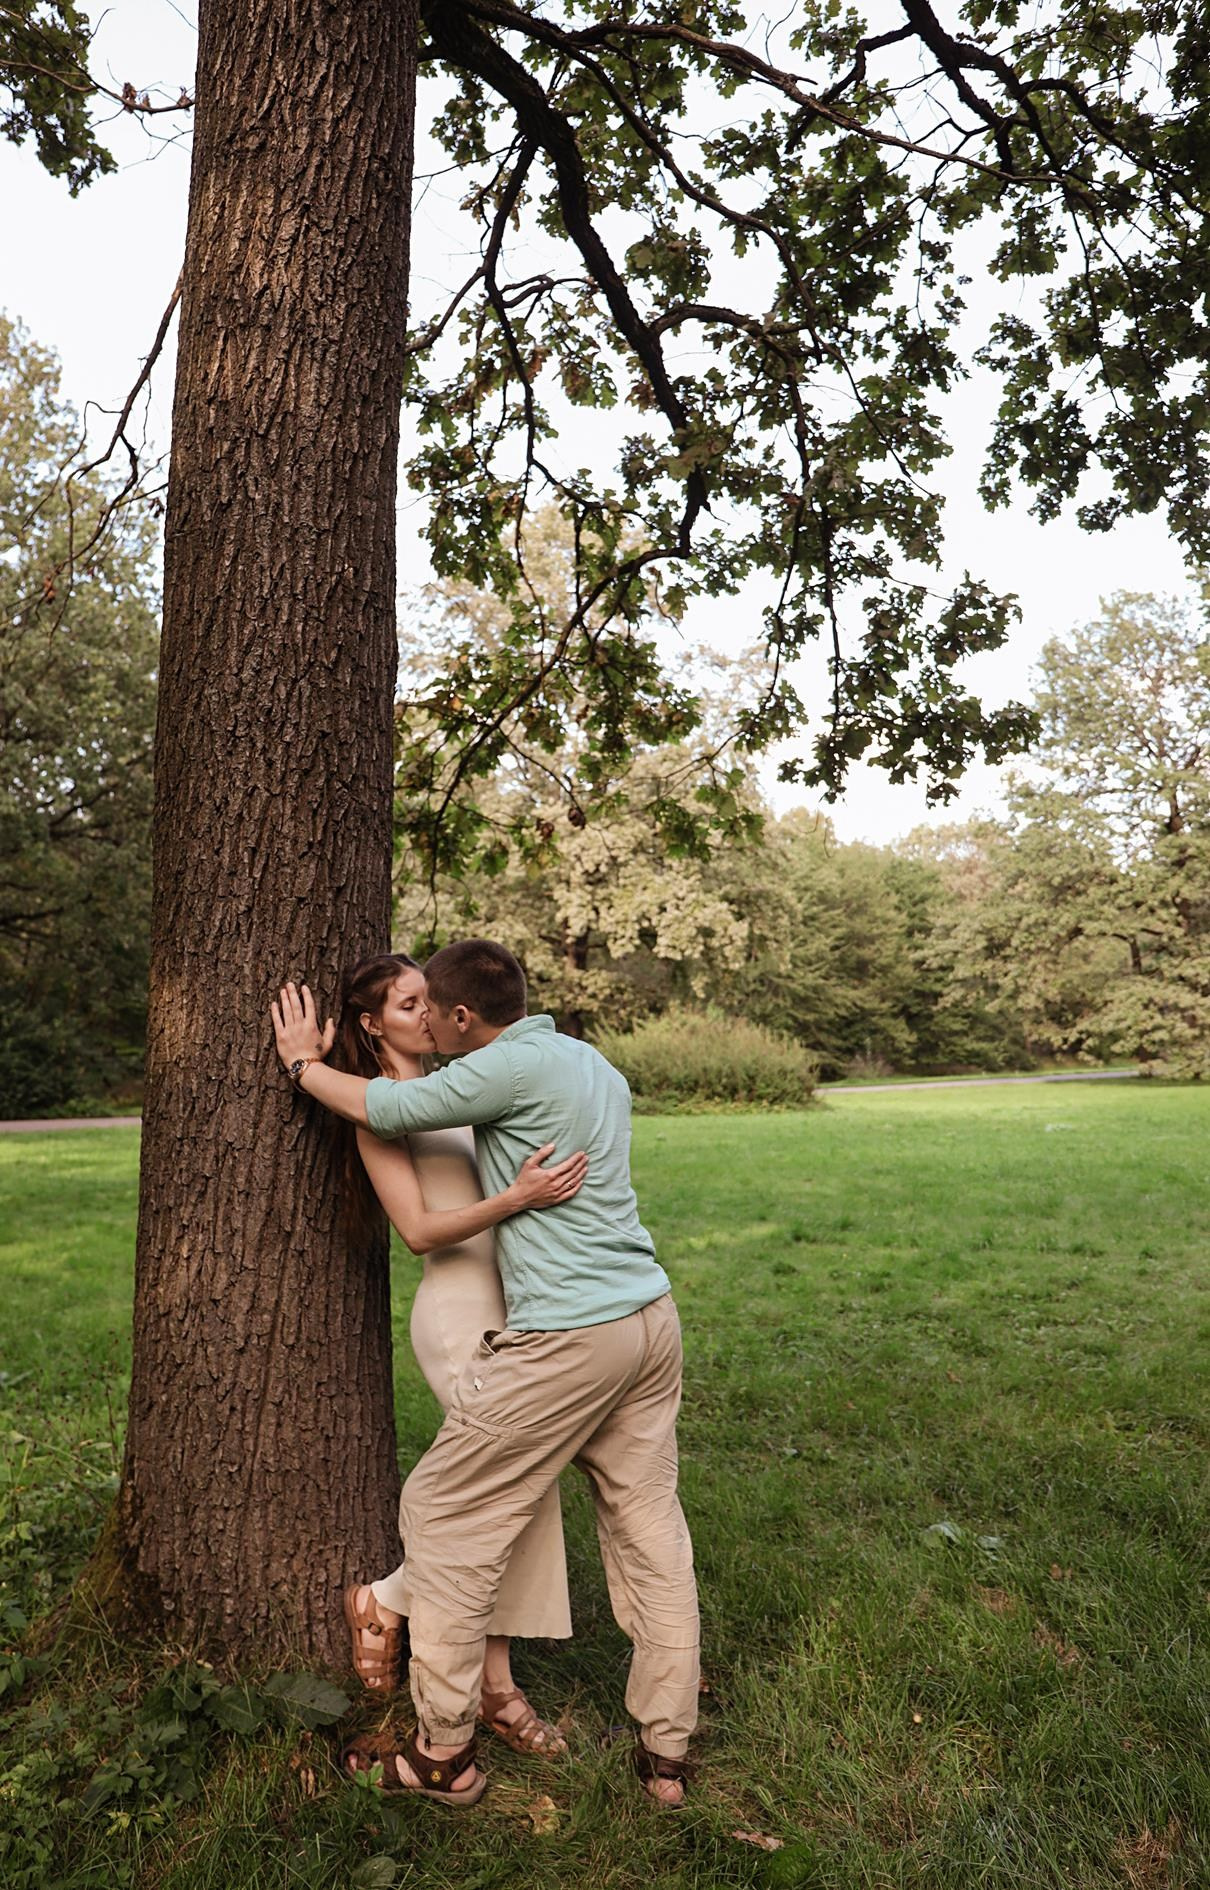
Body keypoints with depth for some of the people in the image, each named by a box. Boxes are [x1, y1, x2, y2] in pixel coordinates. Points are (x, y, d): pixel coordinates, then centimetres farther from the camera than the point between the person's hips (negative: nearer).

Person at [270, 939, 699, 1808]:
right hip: (651, 1317, 9)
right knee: (650, 1528, 15)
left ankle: (444, 1752, 20)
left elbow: (383, 1109, -9)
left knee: (445, 1515, 8)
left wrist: (303, 1062, 8)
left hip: (568, 1338, -9)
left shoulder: (515, 1066, -14)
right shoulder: (595, 1064, 13)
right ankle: (667, 1751, 25)